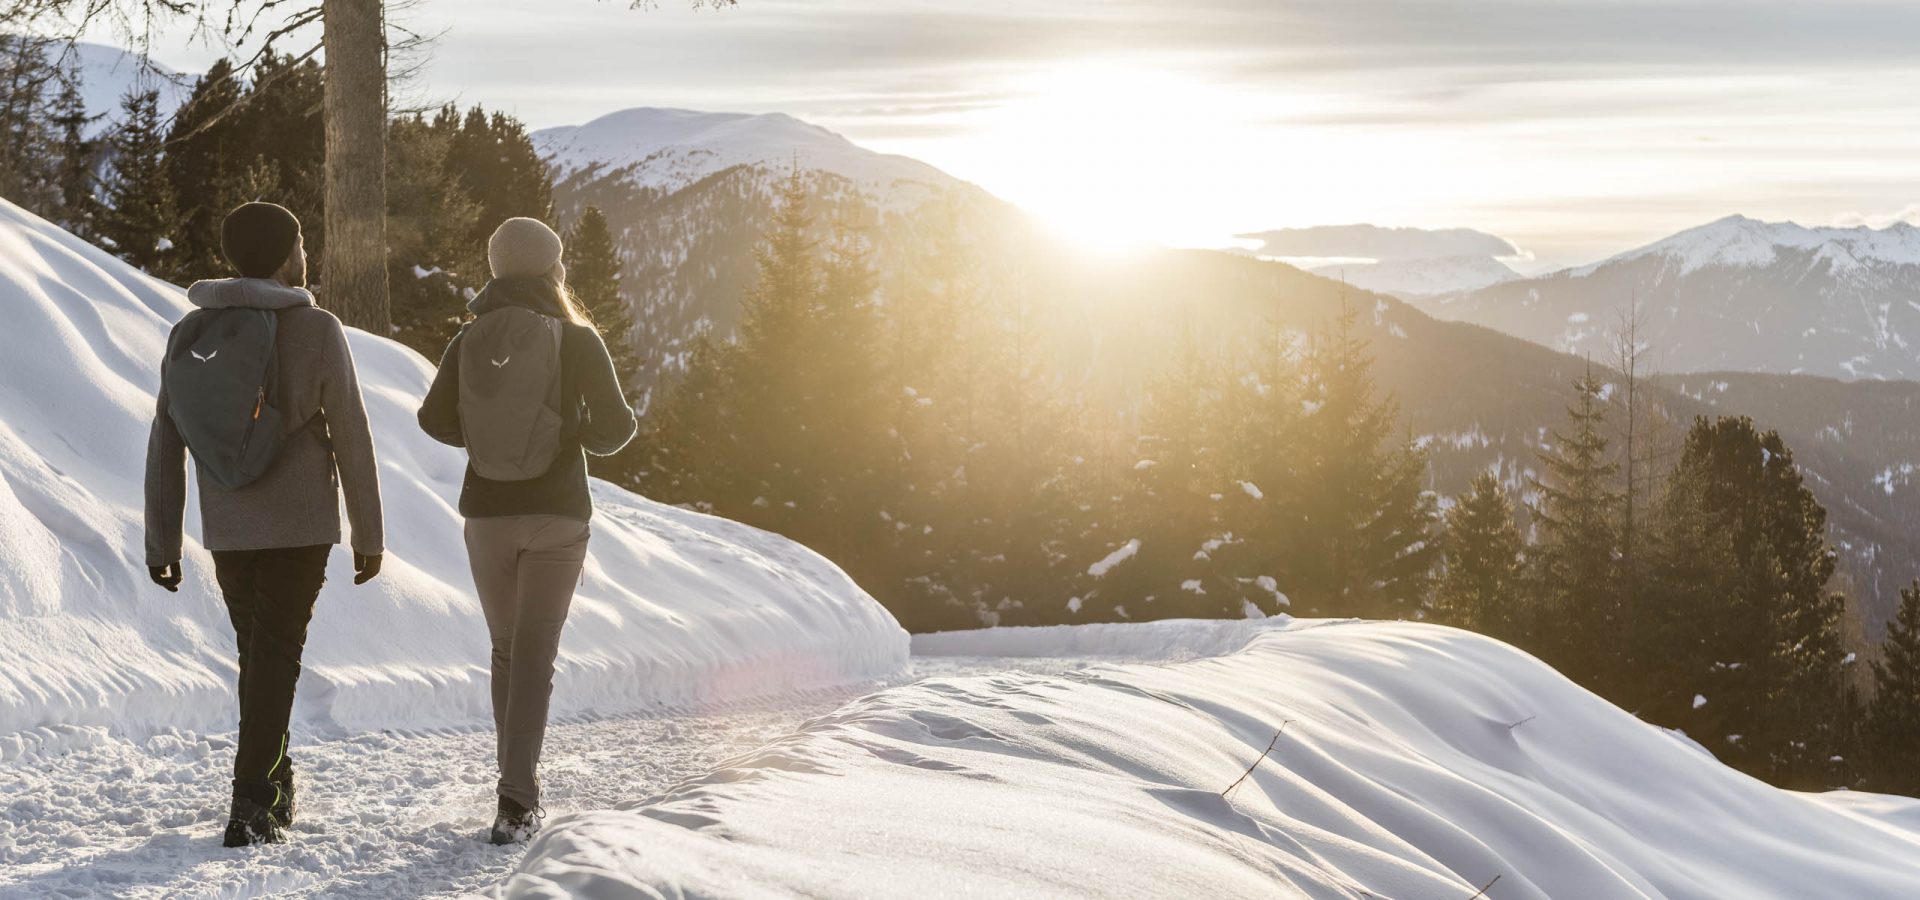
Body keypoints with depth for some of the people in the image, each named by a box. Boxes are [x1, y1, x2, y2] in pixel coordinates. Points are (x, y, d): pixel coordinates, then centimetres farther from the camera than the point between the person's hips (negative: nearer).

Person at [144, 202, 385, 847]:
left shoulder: (189, 334, 2)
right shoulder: (316, 330, -8)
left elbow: (165, 445, 3)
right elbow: (351, 438, -7)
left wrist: (160, 542, 9)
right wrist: (368, 534, 1)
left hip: (226, 529, 4)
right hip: (301, 526, -4)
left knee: (258, 652, 19)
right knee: (275, 655, -2)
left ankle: (276, 788, 28)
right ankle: (252, 805, -12)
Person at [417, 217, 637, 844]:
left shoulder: (472, 339, 2)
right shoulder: (576, 339, -7)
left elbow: (436, 420, 4)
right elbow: (615, 427, -11)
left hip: (487, 512, 3)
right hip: (557, 514, -3)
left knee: (506, 650, 18)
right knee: (534, 656, -4)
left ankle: (520, 784, 23)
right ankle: (516, 800, -16)